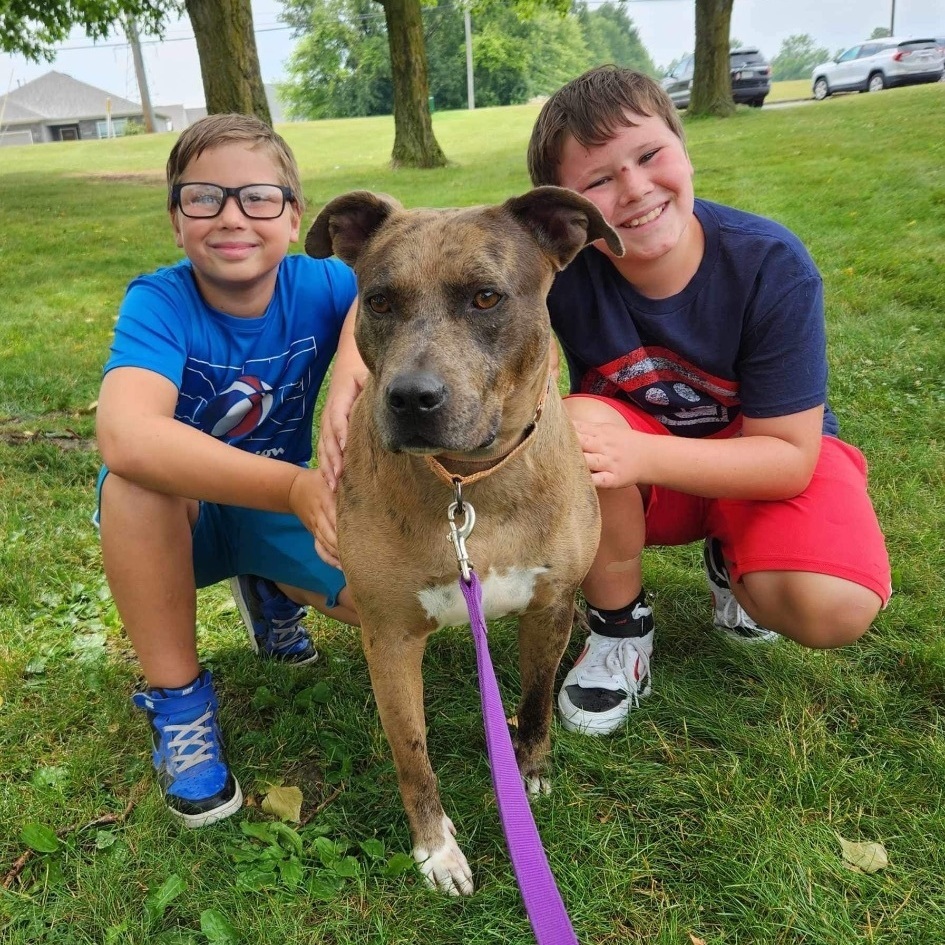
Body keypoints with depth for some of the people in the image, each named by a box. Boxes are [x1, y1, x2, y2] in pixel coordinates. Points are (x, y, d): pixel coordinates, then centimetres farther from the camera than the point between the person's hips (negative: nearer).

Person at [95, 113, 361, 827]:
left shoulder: (319, 286, -16)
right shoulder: (158, 304, -24)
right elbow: (126, 437, -43)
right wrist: (297, 486, -51)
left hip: (281, 513, 2)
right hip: (175, 521, -1)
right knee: (135, 479, -36)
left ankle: (271, 593, 13)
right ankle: (177, 701, -14)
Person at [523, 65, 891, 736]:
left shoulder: (773, 266, -26)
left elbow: (791, 456, -24)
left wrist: (641, 455, -39)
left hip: (765, 462, -1)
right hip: (639, 473, 1)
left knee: (835, 608, -29)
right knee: (576, 426, -33)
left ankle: (731, 562, 10)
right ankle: (620, 630, -6)